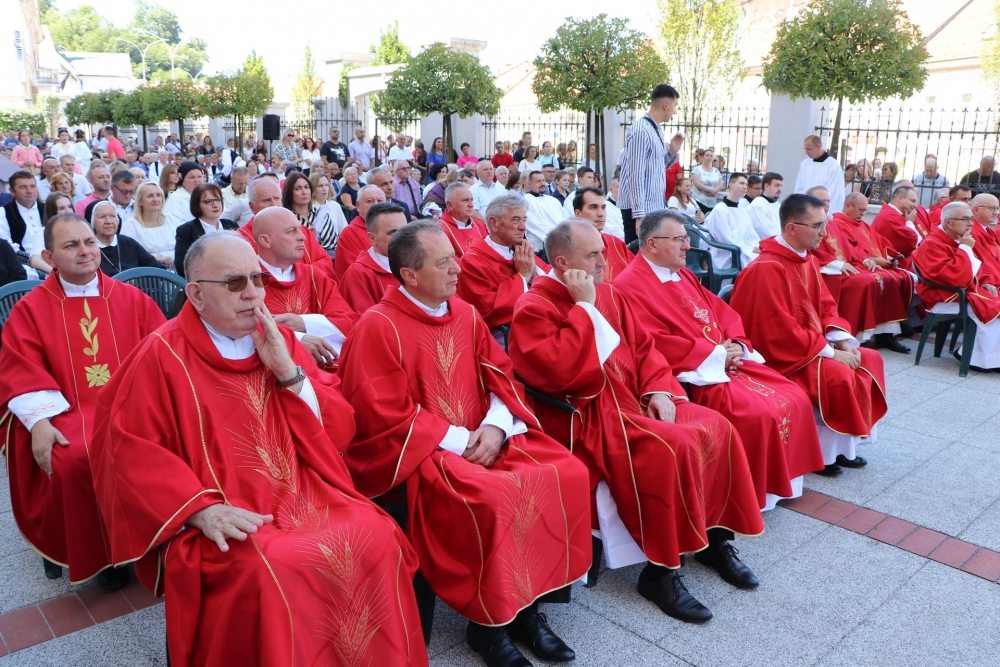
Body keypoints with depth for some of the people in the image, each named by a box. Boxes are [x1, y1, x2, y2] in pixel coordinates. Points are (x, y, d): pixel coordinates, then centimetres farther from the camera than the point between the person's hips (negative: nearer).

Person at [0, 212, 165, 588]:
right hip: (67, 412, -1)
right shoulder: (31, 308, 7)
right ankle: (90, 554, -7)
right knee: (75, 461, -32)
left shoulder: (132, 298, 10)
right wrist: (39, 421, -17)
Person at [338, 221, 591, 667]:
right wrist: (459, 440, -17)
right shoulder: (378, 328, -12)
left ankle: (527, 603, 2)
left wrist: (495, 426, -10)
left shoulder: (465, 314, 8)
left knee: (566, 474, -11)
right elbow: (385, 418, -16)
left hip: (485, 440, 7)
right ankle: (487, 623, -7)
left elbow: (501, 376, 11)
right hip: (418, 453, -7)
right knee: (493, 497, -32)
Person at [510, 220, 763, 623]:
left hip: (631, 399, 8)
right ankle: (660, 571, -13)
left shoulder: (608, 295, 12)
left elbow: (643, 347, 16)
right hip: (585, 416, -8)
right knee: (672, 448, -28)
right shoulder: (533, 309, -11)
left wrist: (658, 389, -2)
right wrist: (584, 307, -20)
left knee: (715, 428, -5)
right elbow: (561, 372, -26)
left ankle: (713, 537, 12)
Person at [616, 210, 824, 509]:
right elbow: (654, 345, -22)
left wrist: (736, 344, -4)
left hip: (728, 362, 9)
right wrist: (716, 355, -17)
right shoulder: (630, 286, -14)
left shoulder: (683, 275, 17)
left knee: (795, 399, 2)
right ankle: (757, 491, -5)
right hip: (694, 376, -9)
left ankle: (784, 476, 17)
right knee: (760, 414, -24)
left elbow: (722, 312, 18)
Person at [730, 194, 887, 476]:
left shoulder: (807, 259, 6)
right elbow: (781, 332, -27)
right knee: (840, 377, -25)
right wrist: (831, 353, -21)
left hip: (811, 344, 10)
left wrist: (844, 341, -4)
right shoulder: (767, 269, -24)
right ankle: (824, 452, -4)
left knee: (870, 359, 7)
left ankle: (842, 444, 13)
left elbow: (825, 306, 13)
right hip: (782, 355, -10)